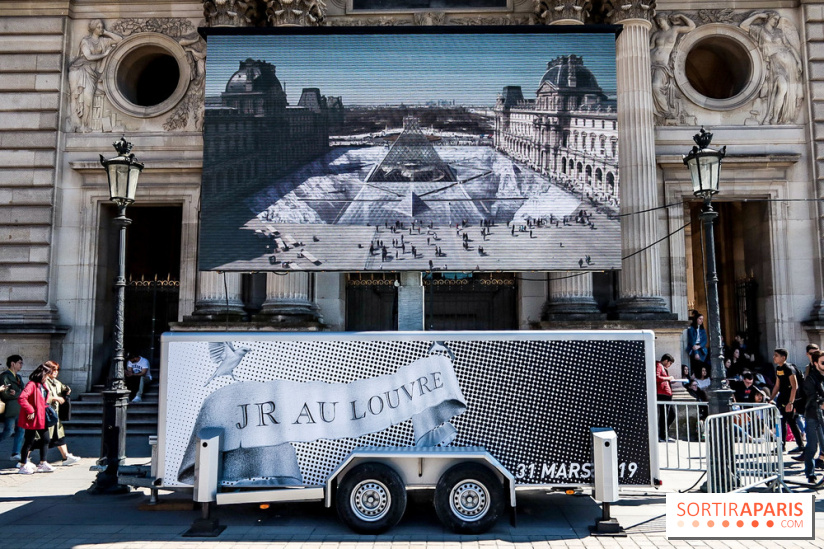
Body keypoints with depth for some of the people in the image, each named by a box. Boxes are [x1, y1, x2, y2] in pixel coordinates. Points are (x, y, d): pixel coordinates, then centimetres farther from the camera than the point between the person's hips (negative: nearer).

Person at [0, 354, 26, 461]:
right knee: (9, 431, -10)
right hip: (10, 409, -8)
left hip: (19, 409, 8)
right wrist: (19, 394, -9)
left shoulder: (18, 377, 18)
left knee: (21, 430, 5)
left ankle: (16, 454, 10)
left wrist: (16, 393, -6)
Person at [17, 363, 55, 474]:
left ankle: (43, 464, 19)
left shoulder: (42, 386, 14)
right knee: (29, 441, 1)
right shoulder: (32, 384, -16)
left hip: (42, 419, 9)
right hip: (33, 419, -9)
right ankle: (23, 466, 13)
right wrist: (30, 411, -25)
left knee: (45, 439, 10)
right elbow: (21, 398, -28)